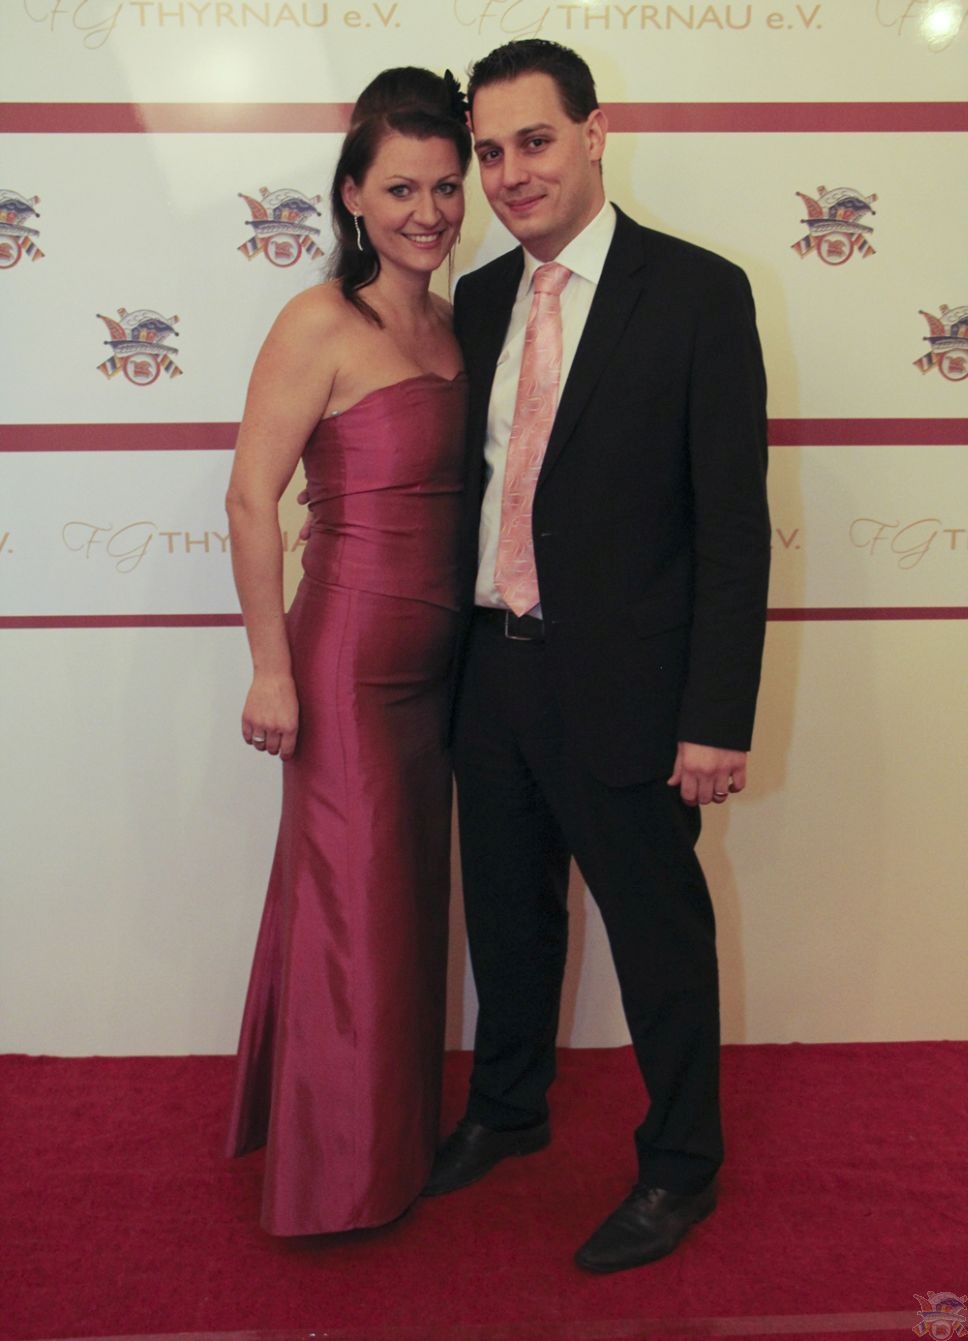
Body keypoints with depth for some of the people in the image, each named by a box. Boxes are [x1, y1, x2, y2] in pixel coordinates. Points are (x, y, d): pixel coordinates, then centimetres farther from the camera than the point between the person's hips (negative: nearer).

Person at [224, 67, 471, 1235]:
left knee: (409, 896, 18)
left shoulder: (448, 324, 10)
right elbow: (251, 499, -15)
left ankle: (399, 1133, 38)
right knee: (354, 906, 4)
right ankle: (341, 1171, 25)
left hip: (432, 661, 8)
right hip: (349, 656, -7)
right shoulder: (323, 324, -13)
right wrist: (272, 667, -16)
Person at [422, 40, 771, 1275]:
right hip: (491, 673, 6)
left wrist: (717, 717, -15)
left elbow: (734, 521, -12)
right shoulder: (477, 300, 8)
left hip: (622, 687, -5)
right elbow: (471, 484, 12)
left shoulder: (697, 293, -9)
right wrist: (454, 653, 8)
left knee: (659, 935, 9)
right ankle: (507, 1110, 44)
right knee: (508, 915, 20)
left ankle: (679, 1168, 31)